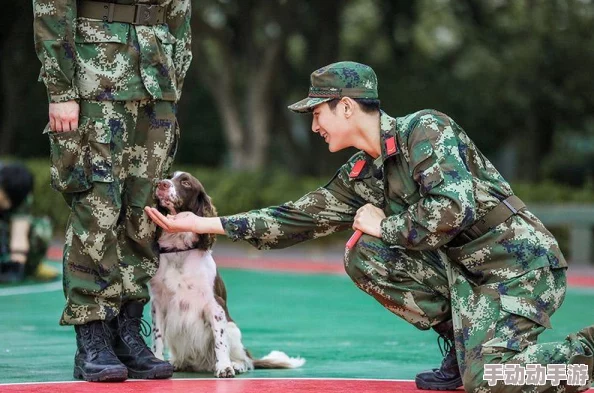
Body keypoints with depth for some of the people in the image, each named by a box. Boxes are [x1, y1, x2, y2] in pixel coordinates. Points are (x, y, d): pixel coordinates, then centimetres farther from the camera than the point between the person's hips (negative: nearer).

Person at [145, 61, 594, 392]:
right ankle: (466, 348, 3)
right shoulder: (361, 176, 9)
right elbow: (299, 219, 13)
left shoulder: (424, 130, -15)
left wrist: (385, 226, -11)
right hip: (463, 272, 8)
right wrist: (202, 224, 12)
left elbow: (454, 209, -27)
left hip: (523, 265, -8)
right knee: (364, 257, -5)